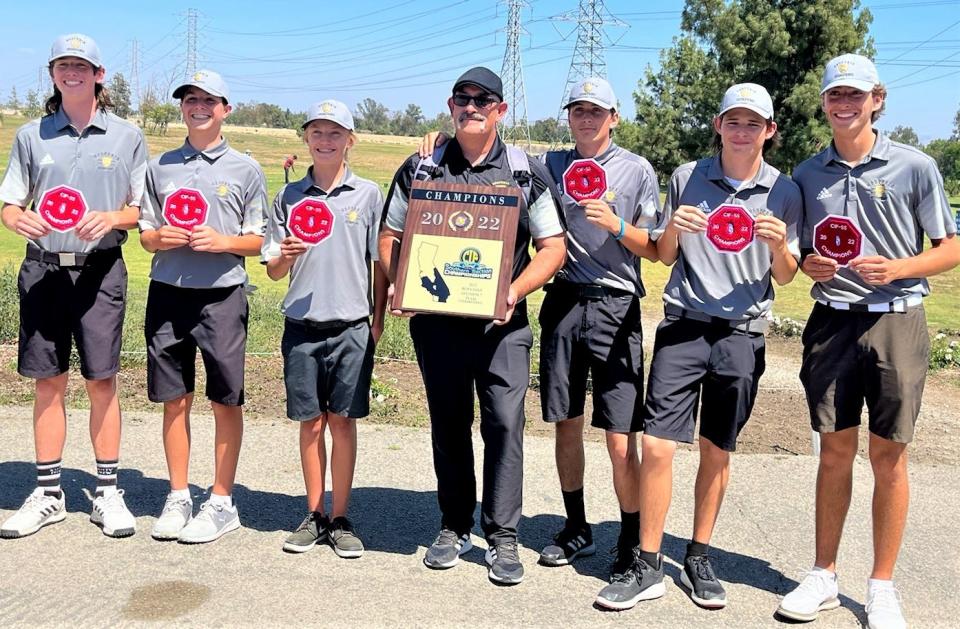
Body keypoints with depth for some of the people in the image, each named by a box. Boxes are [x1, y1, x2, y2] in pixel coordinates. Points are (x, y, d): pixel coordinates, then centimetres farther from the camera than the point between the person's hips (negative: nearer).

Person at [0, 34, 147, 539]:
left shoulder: (127, 136, 5)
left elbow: (141, 208, 5)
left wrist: (111, 219, -15)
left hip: (99, 270, -2)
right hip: (42, 269, 2)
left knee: (101, 382, 0)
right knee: (47, 383, 6)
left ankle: (107, 492, 12)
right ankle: (48, 493, 18)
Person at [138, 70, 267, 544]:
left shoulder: (245, 169, 4)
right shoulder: (160, 166, 12)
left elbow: (259, 239, 4)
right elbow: (145, 234, 14)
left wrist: (223, 241, -15)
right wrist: (160, 238, -8)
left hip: (222, 294, -3)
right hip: (168, 291, 3)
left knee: (226, 400, 2)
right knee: (174, 399, 8)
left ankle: (222, 503, 13)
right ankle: (178, 498, 21)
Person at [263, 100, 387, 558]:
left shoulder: (368, 194, 4)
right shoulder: (290, 197, 7)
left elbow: (381, 263, 6)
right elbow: (273, 271, 7)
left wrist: (378, 320, 2)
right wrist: (285, 255, -14)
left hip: (351, 326, -1)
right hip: (301, 326, 2)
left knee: (342, 421, 4)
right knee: (310, 422, 8)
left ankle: (340, 519, 15)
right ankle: (314, 516, 20)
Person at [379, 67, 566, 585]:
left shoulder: (527, 172, 3)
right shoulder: (419, 169, 8)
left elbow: (552, 246, 1)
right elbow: (390, 237, 10)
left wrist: (515, 291, -14)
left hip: (501, 321, -2)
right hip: (436, 317, 2)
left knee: (504, 422, -5)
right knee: (448, 424, 10)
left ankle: (502, 537, 8)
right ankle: (454, 527, 25)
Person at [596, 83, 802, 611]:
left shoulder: (784, 192, 5)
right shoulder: (686, 178, 5)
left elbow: (785, 278, 8)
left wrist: (779, 244, -12)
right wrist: (673, 229, -10)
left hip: (742, 333, 1)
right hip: (683, 324, 0)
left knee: (717, 453, 9)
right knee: (656, 445, -7)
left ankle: (698, 560, 25)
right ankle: (647, 567, 6)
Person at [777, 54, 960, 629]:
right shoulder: (807, 173, 8)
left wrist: (897, 269, -15)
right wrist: (807, 264, -7)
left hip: (895, 322, -2)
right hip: (831, 322, 2)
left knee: (889, 455, 5)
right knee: (835, 451, 8)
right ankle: (824, 577, 21)